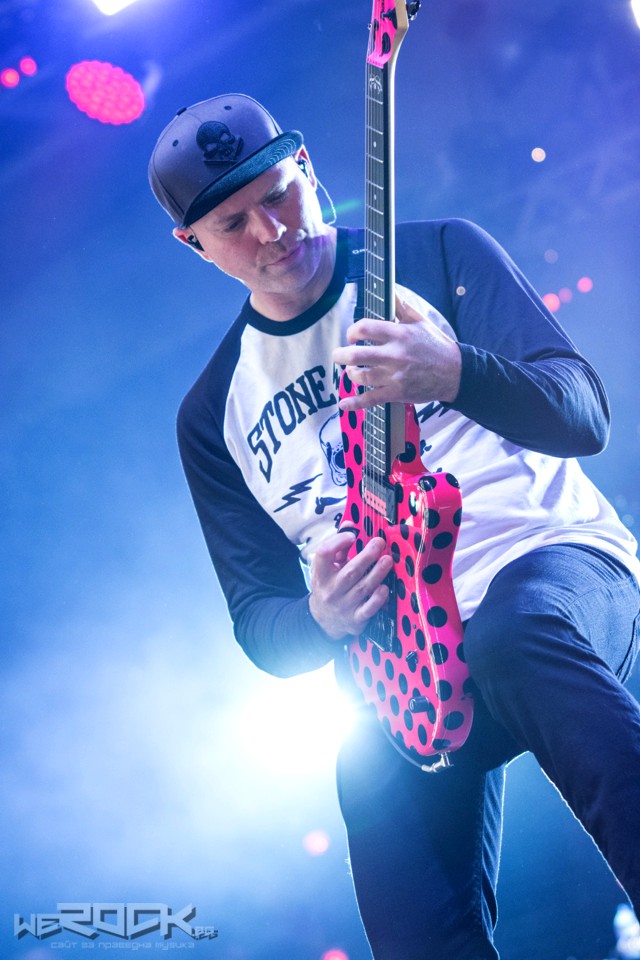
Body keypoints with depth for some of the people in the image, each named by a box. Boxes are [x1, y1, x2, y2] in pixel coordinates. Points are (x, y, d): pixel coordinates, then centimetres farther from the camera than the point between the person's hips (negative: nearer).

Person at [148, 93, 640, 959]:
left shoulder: (438, 255, 6)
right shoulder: (213, 415, 13)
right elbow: (259, 621, 13)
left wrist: (454, 374, -26)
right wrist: (321, 617, -12)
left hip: (556, 563, -2)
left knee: (515, 628, -38)